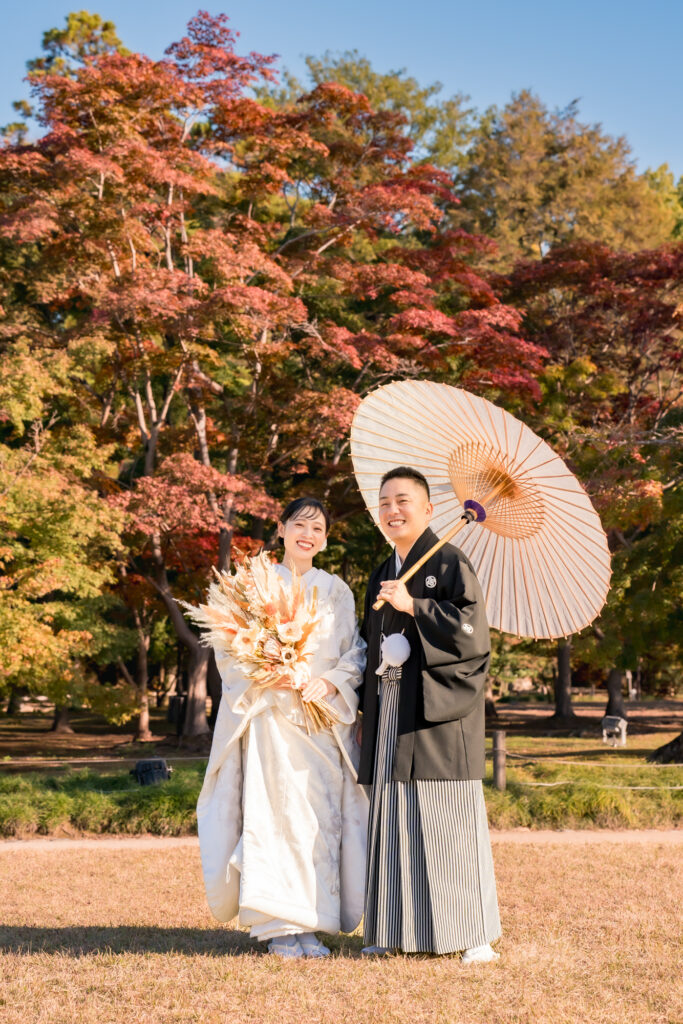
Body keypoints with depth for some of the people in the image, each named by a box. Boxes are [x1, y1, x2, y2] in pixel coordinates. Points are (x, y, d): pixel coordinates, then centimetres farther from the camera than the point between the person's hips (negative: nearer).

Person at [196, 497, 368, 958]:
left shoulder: (336, 591, 13)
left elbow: (355, 654, 8)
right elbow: (228, 649, 2)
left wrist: (329, 682, -11)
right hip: (269, 717, -2)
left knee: (321, 815, -2)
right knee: (273, 813, -8)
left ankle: (309, 924, 5)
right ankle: (279, 925, -3)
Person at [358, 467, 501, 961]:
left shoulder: (449, 563, -4)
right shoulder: (382, 576, 19)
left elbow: (472, 627, -15)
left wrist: (413, 606, -17)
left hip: (437, 707, -7)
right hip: (391, 712, 7)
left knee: (446, 818, -7)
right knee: (394, 814, 7)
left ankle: (474, 935, 1)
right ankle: (401, 931, 14)